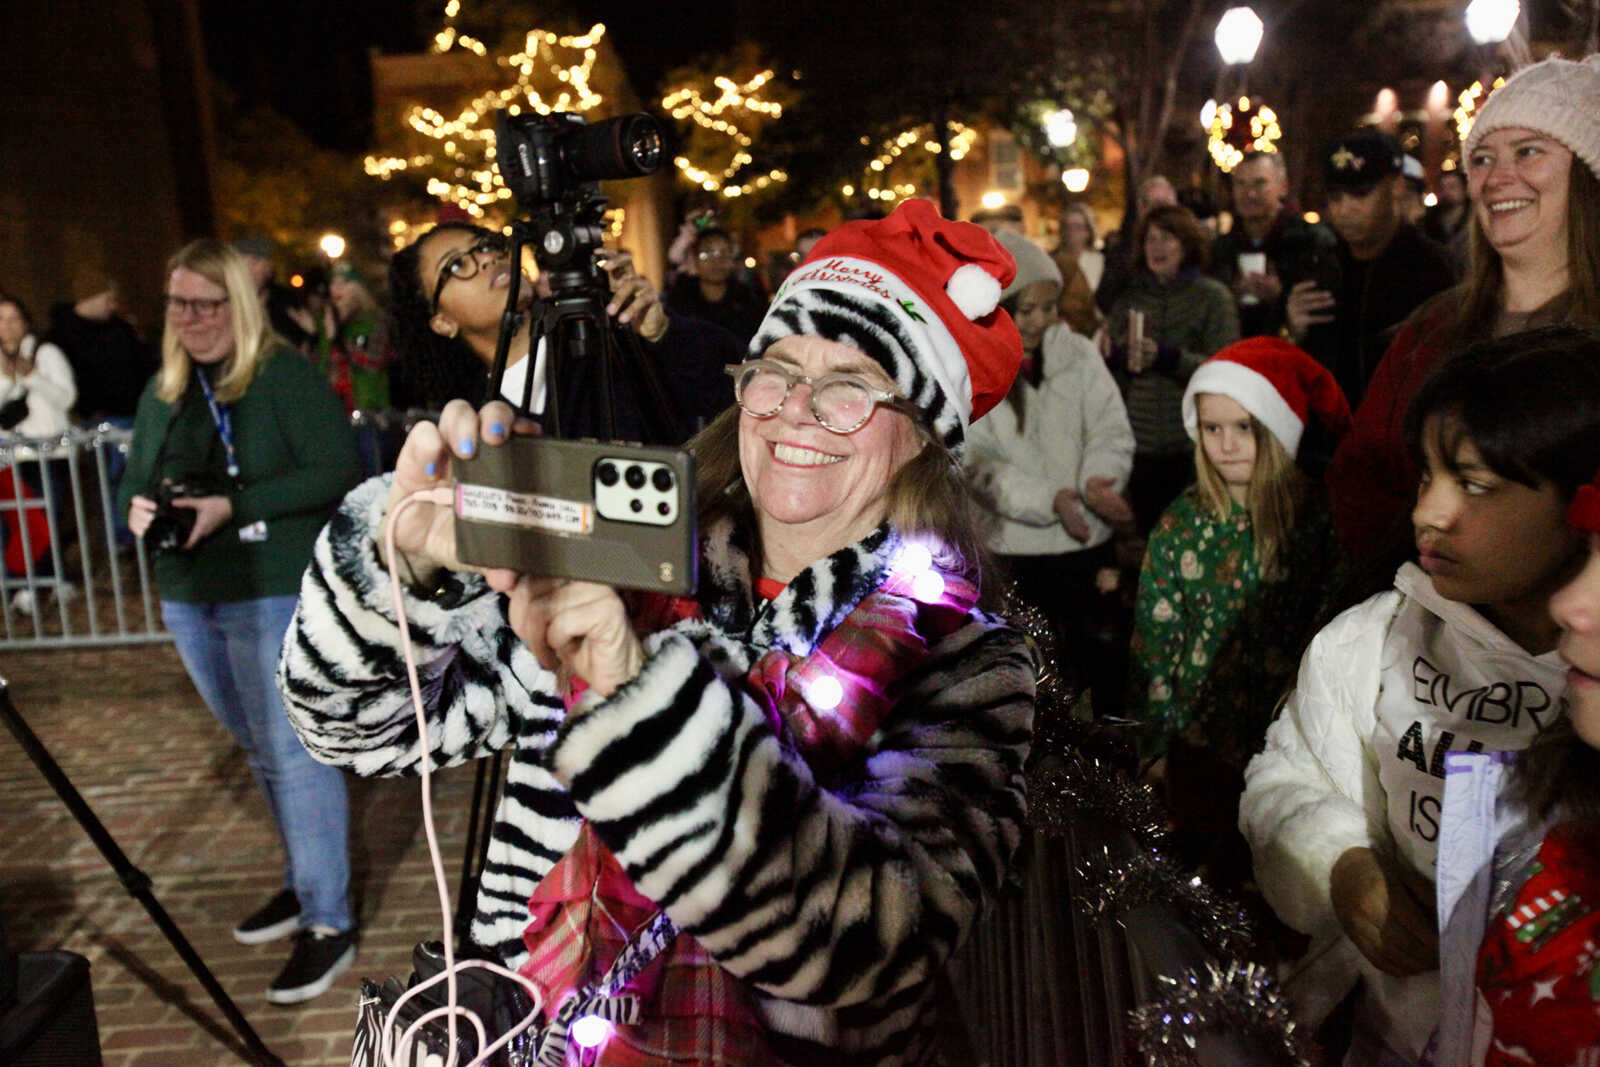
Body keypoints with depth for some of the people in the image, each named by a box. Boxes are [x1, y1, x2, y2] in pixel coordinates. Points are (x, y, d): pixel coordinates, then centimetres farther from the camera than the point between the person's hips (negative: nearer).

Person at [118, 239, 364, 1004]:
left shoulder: (287, 376, -10)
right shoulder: (163, 390, 12)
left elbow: (340, 471, -18)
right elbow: (135, 483, 19)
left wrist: (234, 506, -22)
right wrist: (138, 508, -5)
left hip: (276, 594, -8)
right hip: (190, 597, 8)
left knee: (292, 753, -5)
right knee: (259, 749, 17)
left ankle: (328, 921, 4)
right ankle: (305, 880, 34)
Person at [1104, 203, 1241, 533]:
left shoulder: (1213, 296, 0)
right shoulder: (1129, 297, 12)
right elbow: (1109, 359, 13)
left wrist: (1166, 357, -21)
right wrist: (1112, 355, -9)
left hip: (1193, 447, -3)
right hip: (1140, 444, 4)